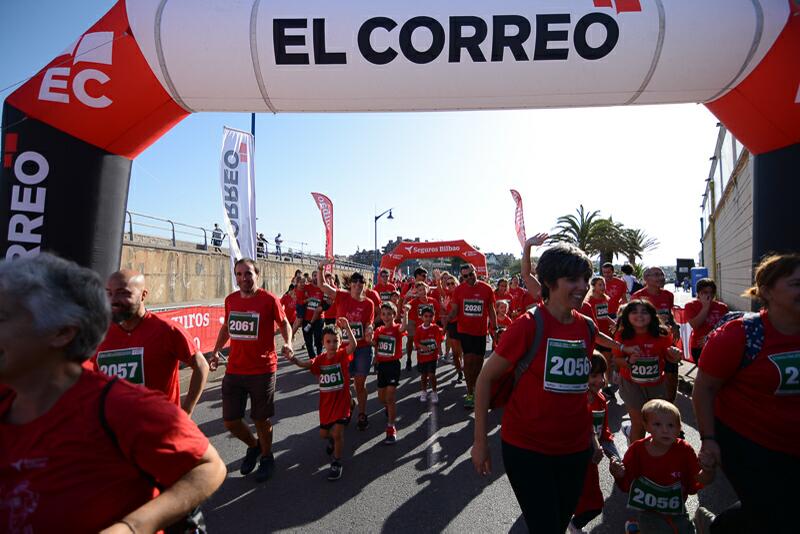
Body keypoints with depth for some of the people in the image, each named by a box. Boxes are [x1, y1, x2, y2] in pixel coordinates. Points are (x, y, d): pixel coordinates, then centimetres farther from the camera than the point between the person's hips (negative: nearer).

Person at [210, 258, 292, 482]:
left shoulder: (269, 299, -10)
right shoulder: (230, 300, 4)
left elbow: (284, 322, 3)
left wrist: (288, 343, -15)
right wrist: (216, 351, 8)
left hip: (262, 370, -4)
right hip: (234, 371, 4)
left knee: (261, 420, 9)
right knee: (230, 421, 10)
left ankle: (266, 456, 36)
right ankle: (253, 446, 40)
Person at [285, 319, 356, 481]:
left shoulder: (342, 355, -12)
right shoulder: (320, 359, -3)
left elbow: (353, 346, -32)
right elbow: (305, 364, -18)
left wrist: (347, 327, -45)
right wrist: (294, 360, -39)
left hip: (341, 401, -5)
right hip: (326, 402, 5)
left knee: (337, 432, -16)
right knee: (323, 433, 19)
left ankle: (337, 463, 8)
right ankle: (333, 441, 55)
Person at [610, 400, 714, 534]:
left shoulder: (685, 450, -14)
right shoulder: (637, 450, -16)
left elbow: (692, 487, -7)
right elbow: (627, 486, -9)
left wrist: (703, 479, -26)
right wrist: (620, 476, -29)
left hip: (677, 512, 2)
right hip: (649, 511, -2)